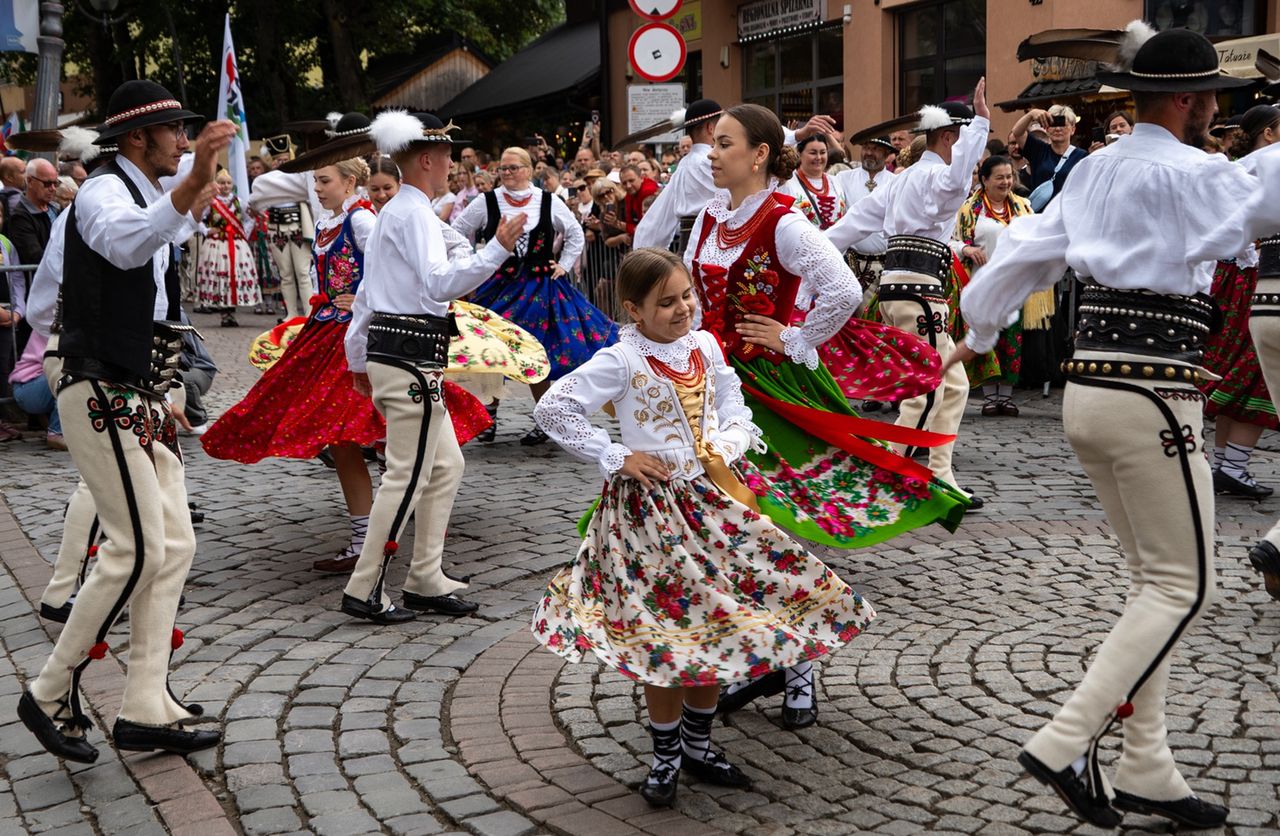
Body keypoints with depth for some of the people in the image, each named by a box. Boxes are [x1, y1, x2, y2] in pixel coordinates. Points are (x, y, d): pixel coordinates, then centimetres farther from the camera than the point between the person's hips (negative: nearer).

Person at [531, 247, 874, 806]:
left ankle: (698, 746, 29)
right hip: (655, 507, -6)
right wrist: (615, 458, -15)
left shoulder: (705, 345, 2)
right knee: (669, 632, 0)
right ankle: (666, 756, 19)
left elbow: (731, 398, 17)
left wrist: (733, 439, -4)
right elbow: (552, 409, -16)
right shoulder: (621, 361, -14)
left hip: (715, 498, 6)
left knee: (717, 628, 11)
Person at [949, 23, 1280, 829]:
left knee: (1156, 578, 14)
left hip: (1090, 391, 9)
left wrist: (978, 333, 30)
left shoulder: (1094, 171, 13)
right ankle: (1067, 744, -6)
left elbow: (1023, 251, 18)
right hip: (1152, 398, -8)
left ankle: (1144, 769, 16)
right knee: (1183, 586, 0)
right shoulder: (1184, 174, -10)